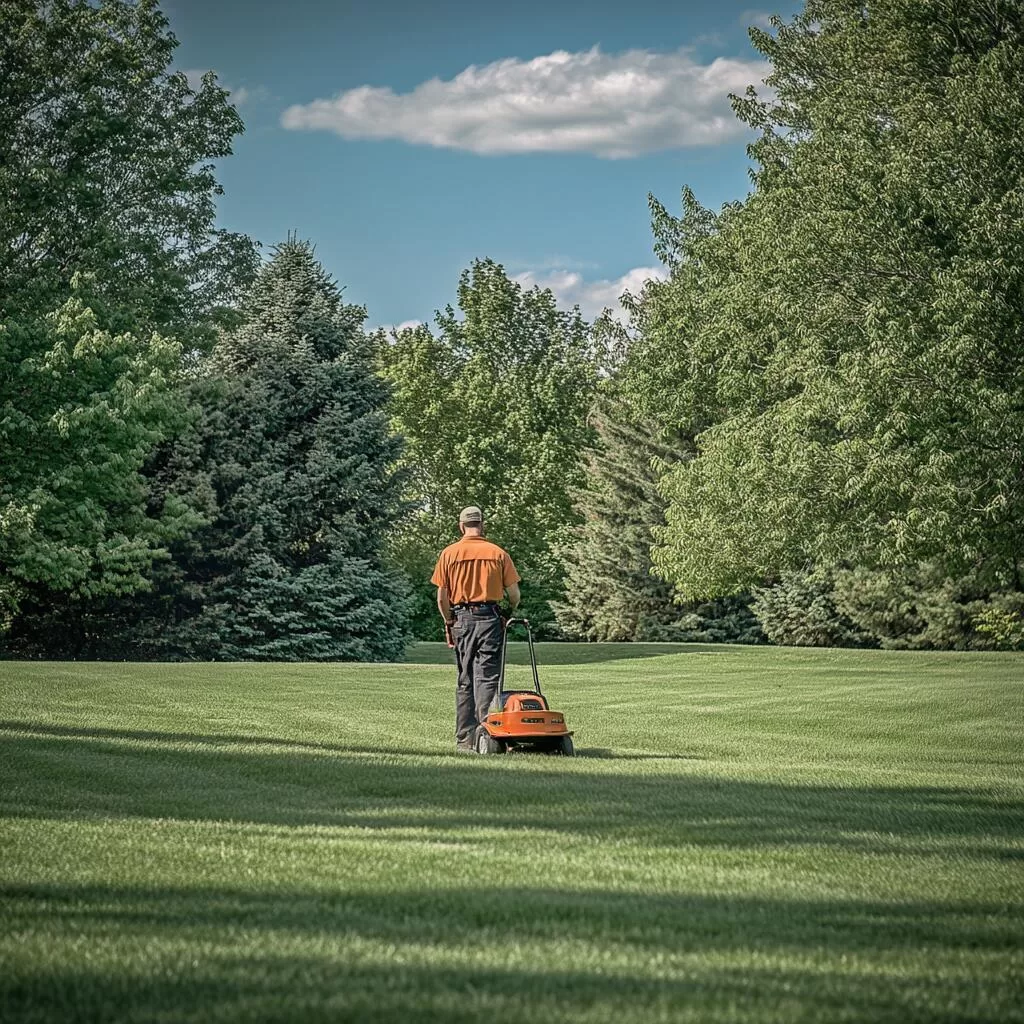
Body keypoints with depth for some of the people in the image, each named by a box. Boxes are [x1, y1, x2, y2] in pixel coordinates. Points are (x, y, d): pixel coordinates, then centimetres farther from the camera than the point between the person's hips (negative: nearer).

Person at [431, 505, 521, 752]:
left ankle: (465, 738, 11)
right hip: (490, 618, -1)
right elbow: (514, 594, 1)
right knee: (487, 678, -2)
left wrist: (450, 622, 13)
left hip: (462, 619, 1)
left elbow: (442, 598, 0)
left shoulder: (449, 554, 2)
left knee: (465, 681, 9)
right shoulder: (498, 554, 1)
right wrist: (509, 614, 19)